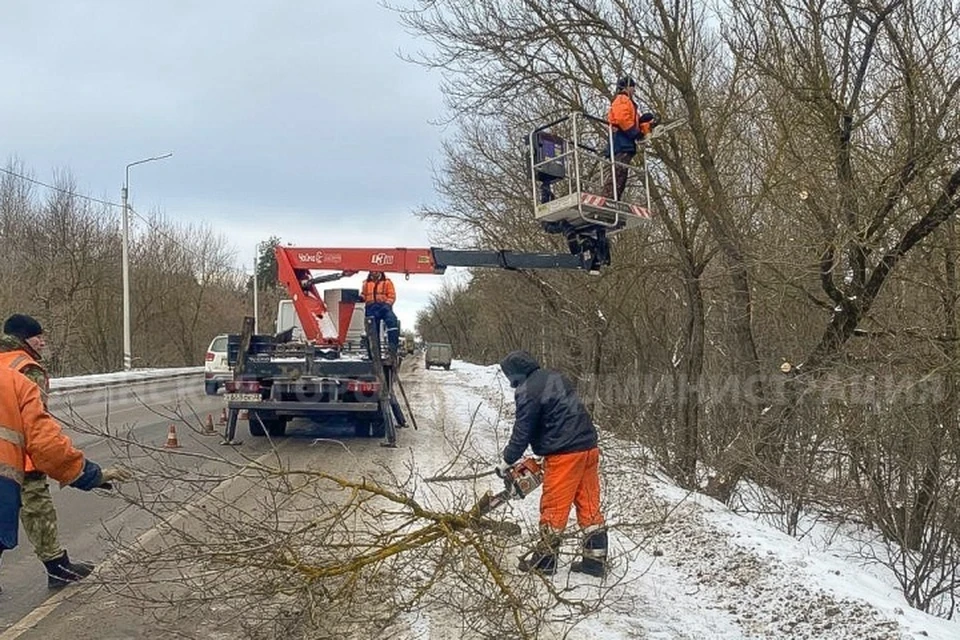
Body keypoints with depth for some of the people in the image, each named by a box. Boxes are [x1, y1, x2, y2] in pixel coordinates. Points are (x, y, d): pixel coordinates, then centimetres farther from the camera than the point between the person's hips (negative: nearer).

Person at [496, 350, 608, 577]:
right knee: (589, 505, 11)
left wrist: (507, 461, 4)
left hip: (564, 455, -8)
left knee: (554, 506, 3)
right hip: (589, 447, 8)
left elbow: (522, 432, -9)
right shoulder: (556, 378, 14)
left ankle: (545, 559, 14)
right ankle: (595, 558, 16)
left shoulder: (528, 392, -11)